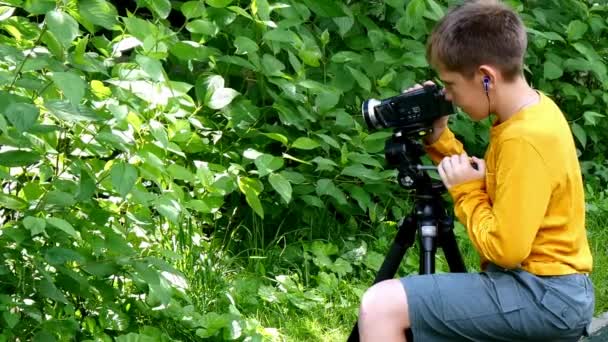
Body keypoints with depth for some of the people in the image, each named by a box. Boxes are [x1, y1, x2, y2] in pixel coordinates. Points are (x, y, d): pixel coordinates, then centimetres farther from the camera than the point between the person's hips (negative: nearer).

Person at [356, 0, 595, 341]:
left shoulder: (526, 138, -22)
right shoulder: (534, 110, 7)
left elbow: (505, 248, -23)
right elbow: (494, 193, 18)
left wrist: (465, 190, -9)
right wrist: (439, 140, 9)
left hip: (543, 295, -10)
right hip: (547, 287, 10)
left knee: (381, 308, -21)